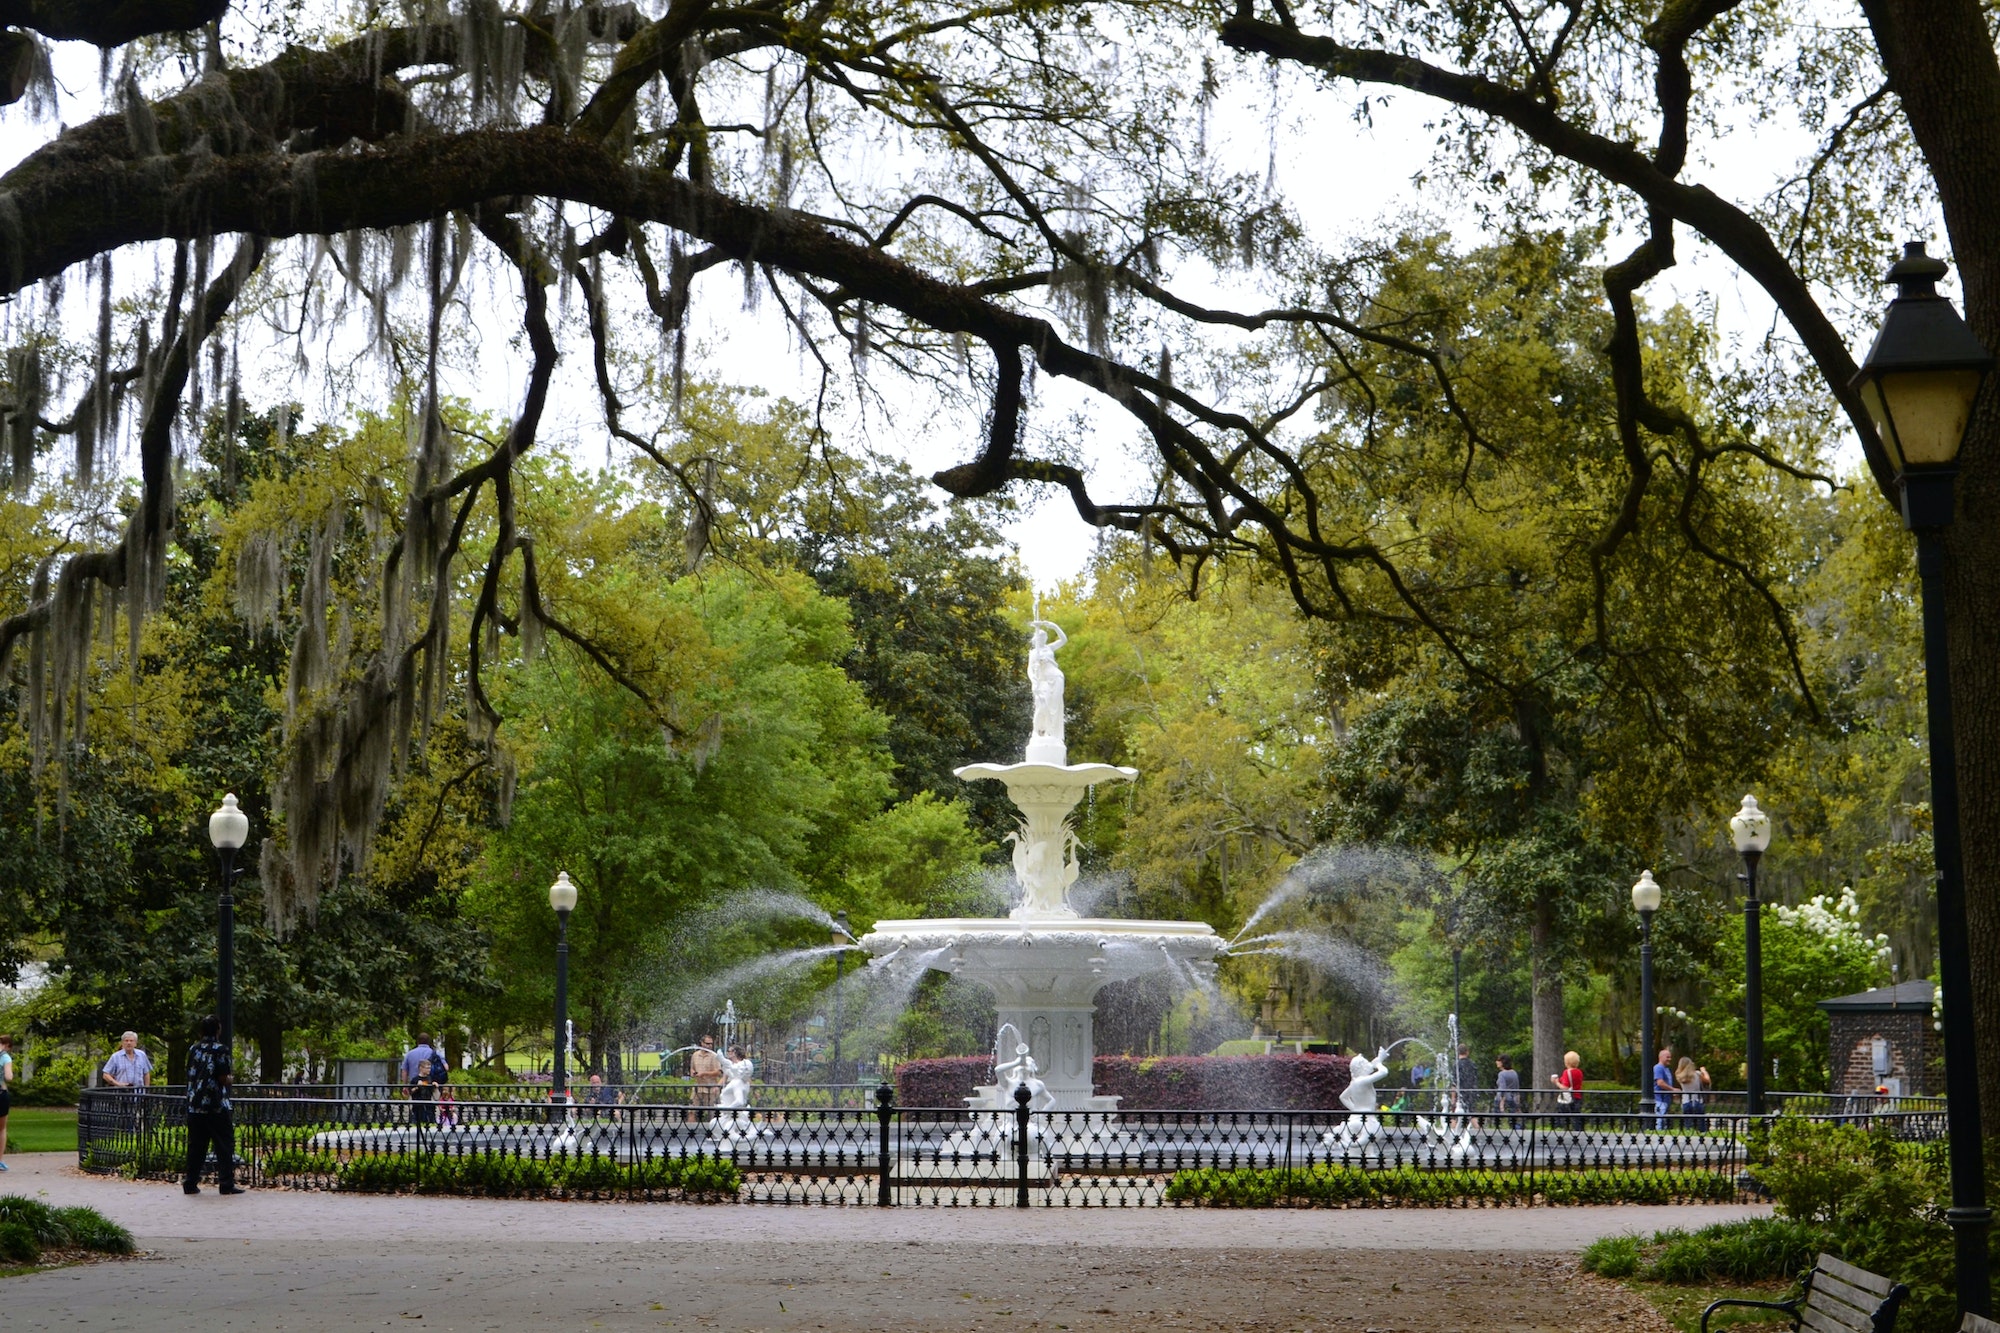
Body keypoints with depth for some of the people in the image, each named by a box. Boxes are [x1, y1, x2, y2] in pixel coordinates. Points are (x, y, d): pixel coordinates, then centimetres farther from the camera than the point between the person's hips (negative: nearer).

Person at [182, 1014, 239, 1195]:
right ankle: (226, 1184, -3)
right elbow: (224, 1078, -12)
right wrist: (232, 1077, 10)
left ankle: (190, 1183, 8)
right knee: (224, 1146, 0)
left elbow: (191, 1076, 15)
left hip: (194, 1106, 5)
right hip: (216, 1106, -5)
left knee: (196, 1146, 9)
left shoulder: (193, 1049, 9)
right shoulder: (220, 1050, -8)